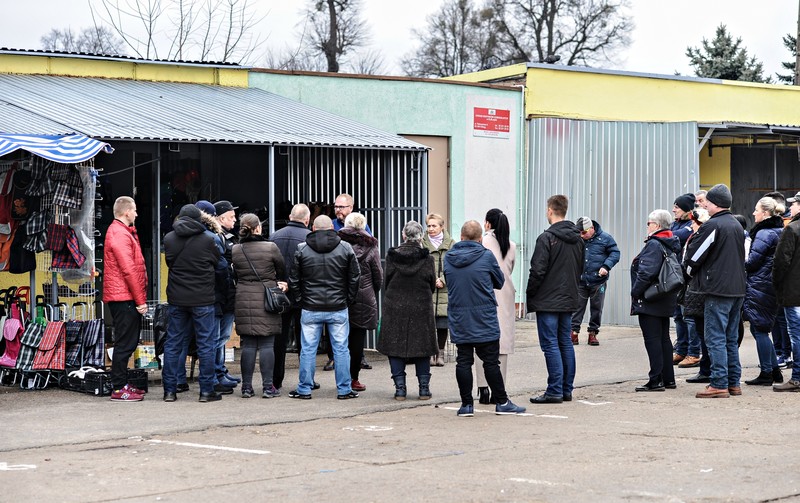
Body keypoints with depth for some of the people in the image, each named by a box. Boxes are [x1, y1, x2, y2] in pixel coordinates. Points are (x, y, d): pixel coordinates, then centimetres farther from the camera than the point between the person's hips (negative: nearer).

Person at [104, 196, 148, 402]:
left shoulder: (120, 231, 20)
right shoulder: (120, 234, -14)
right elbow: (128, 270, -19)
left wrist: (139, 297, 19)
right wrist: (140, 300, -17)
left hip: (122, 298, 11)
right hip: (125, 297, -11)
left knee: (127, 342, 14)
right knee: (125, 343, -8)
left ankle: (121, 384, 21)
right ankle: (119, 389, -5)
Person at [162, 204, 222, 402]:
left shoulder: (169, 239, 1)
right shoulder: (207, 240, -9)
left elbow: (169, 262, 11)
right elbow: (217, 262, 2)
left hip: (176, 299, 4)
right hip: (202, 299, -3)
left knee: (173, 343, 10)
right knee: (206, 344, 4)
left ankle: (169, 390, 10)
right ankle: (206, 390, 3)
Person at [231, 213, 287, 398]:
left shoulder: (234, 250, 1)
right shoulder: (270, 248, -6)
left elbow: (236, 275, 9)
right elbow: (282, 271, 5)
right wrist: (277, 283, 24)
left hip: (243, 299, 3)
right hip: (267, 299, -3)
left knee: (248, 345, 8)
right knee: (267, 345, 1)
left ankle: (247, 387, 9)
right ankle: (268, 387, 2)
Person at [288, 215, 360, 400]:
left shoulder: (301, 249, -1)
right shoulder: (345, 249, 0)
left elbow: (294, 280, 2)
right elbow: (354, 278, 3)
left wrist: (299, 301, 10)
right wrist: (349, 300, 11)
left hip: (310, 309, 0)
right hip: (338, 309, 0)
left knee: (308, 350, 6)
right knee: (341, 349, 6)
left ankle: (304, 389, 11)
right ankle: (344, 389, 9)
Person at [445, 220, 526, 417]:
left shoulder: (448, 258, 1)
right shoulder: (486, 256, -9)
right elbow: (500, 282, 5)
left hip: (458, 320, 3)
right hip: (484, 319, -3)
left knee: (463, 361, 6)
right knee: (491, 362, 3)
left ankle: (466, 404, 7)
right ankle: (502, 402, 9)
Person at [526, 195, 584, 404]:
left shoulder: (547, 238, -14)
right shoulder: (577, 239, 10)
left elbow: (538, 271, -16)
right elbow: (581, 269, 17)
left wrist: (529, 295, -4)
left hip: (548, 301, -7)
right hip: (568, 300, 7)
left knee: (550, 344, -5)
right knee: (566, 343, 12)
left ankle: (555, 391, -7)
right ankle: (567, 389, 15)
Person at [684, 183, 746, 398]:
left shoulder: (712, 226, -13)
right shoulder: (737, 226, 15)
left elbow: (694, 256, -10)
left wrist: (690, 271, 10)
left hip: (718, 290, -9)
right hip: (737, 289, 9)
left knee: (716, 338, -6)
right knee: (731, 339, 14)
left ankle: (719, 385, -8)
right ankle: (733, 383, 16)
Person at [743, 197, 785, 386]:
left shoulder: (764, 233, -15)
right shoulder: (779, 231, 14)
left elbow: (753, 261, -17)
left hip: (759, 285, -10)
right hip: (772, 285, 10)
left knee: (759, 329, -3)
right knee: (761, 329, 16)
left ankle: (766, 374, 2)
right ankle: (775, 371, 18)